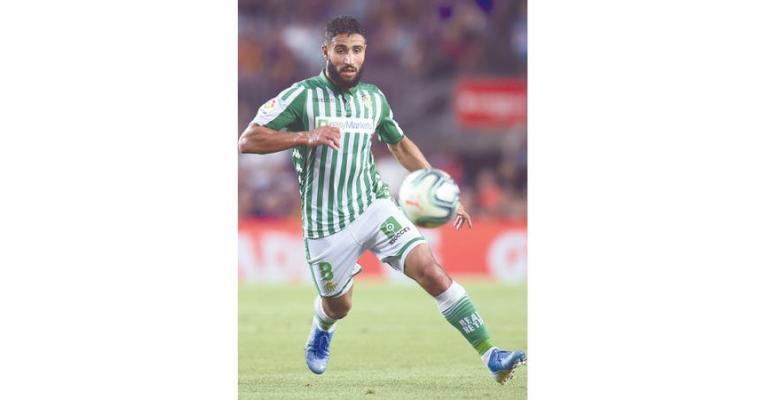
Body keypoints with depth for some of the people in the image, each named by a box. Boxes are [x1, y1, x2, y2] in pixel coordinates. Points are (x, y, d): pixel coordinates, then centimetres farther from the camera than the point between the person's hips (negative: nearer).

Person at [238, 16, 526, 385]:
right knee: (338, 305, 13)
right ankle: (321, 333, 54)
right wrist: (307, 136, -27)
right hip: (325, 223, -2)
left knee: (430, 271, -17)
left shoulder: (374, 98, 5)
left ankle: (491, 356, -19)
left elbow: (401, 146, 21)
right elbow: (248, 140, -15)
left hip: (373, 206, 2)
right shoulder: (302, 96, -10)